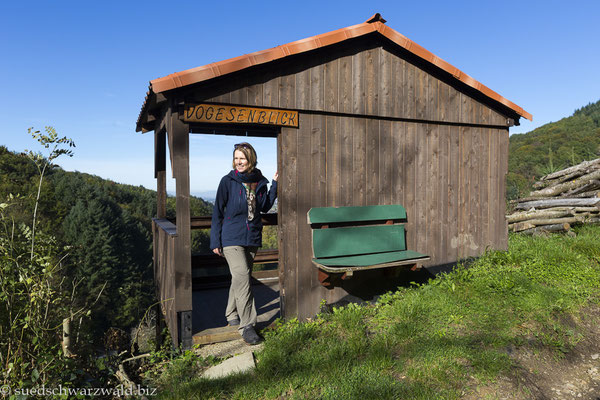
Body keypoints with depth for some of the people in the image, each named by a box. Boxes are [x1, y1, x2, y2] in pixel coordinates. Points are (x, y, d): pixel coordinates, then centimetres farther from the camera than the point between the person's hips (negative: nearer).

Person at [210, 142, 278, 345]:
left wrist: (275, 184, 3)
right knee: (242, 277, -14)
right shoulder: (228, 181, -6)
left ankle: (232, 315, 33)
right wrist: (215, 241, -5)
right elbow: (217, 212, -3)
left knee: (241, 277, 14)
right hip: (232, 238, -4)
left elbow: (265, 207, 11)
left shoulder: (260, 182, 5)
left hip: (252, 238, 4)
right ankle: (247, 326, -8)